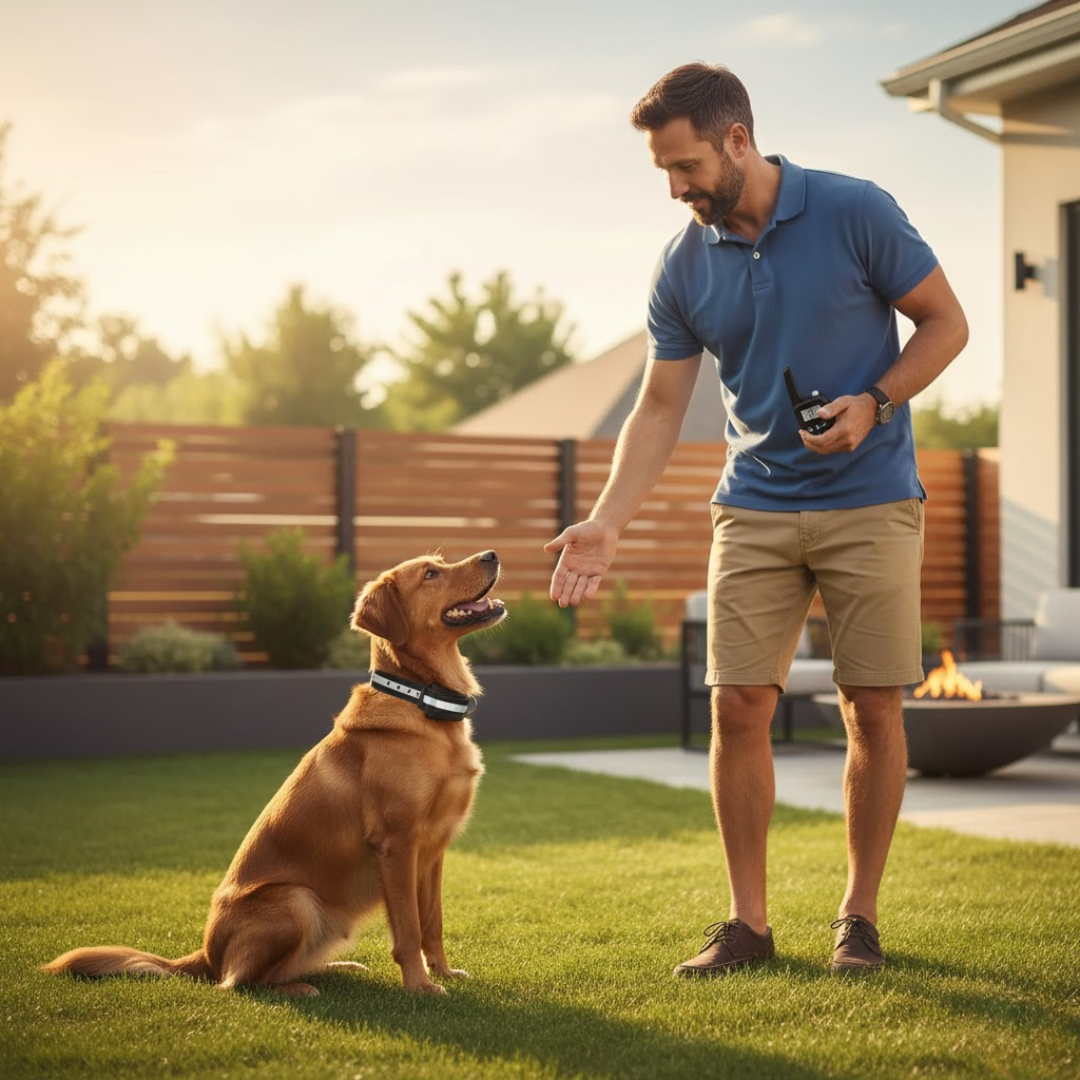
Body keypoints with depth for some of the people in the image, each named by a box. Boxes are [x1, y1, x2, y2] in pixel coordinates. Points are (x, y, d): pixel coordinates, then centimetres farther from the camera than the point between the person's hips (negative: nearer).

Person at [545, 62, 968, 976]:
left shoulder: (856, 213, -10)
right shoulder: (682, 268, 1)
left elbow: (946, 323, -2)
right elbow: (660, 407, 4)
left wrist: (874, 402, -18)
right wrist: (606, 523, -7)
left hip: (870, 502, -3)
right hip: (755, 508, 3)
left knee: (873, 711, 0)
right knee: (738, 706, -3)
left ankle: (860, 915, 15)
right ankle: (747, 920, 9)